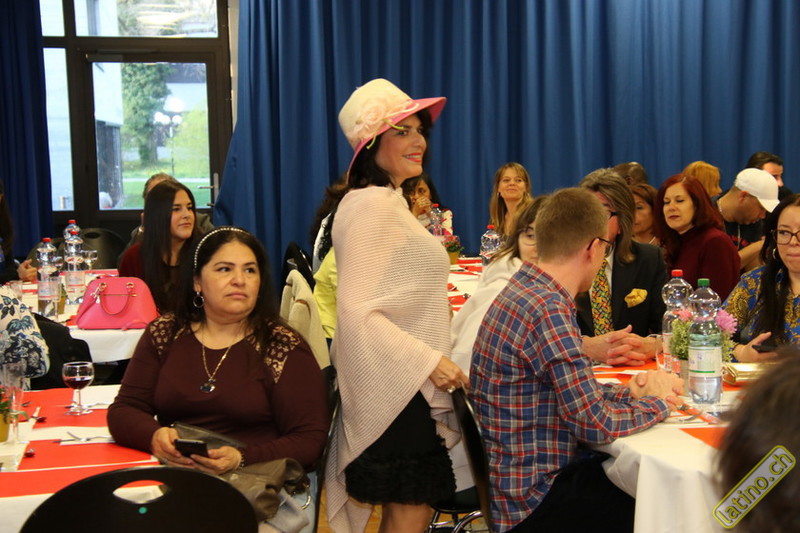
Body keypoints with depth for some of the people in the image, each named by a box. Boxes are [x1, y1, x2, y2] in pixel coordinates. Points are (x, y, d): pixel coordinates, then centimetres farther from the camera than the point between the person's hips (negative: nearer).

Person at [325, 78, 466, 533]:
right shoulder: (374, 206, -16)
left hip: (407, 383, 10)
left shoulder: (387, 202, 16)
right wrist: (431, 361, -24)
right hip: (398, 389, -10)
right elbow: (358, 313, -24)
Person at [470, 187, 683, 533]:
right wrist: (658, 402, -5)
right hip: (536, 501, -9)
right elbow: (595, 423, -22)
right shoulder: (548, 312, -23)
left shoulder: (522, 292, 7)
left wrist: (630, 393, 2)